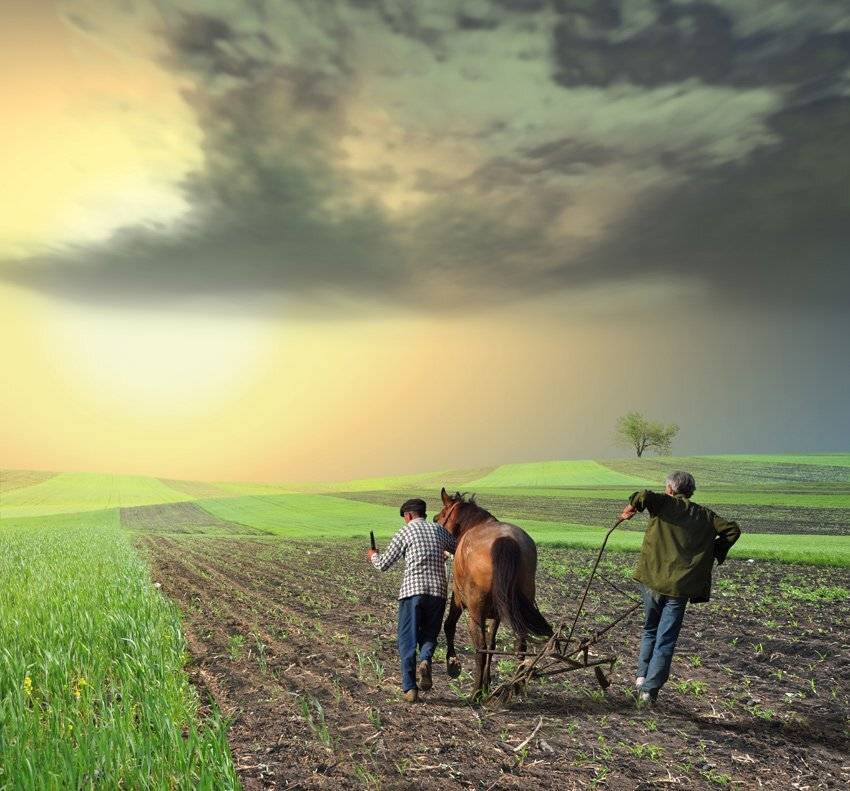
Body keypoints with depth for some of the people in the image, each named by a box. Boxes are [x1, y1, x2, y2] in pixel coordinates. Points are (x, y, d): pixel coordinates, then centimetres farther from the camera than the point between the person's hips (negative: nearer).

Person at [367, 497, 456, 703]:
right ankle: (425, 660, -13)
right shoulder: (440, 530, 12)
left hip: (412, 590, -3)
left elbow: (383, 564, 4)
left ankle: (409, 688, 1)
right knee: (429, 634, 17)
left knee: (407, 639, 6)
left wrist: (373, 555, 25)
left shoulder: (405, 532, 2)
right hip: (438, 591, 3)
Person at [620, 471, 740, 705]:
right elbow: (732, 529, 7)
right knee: (666, 640, 5)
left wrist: (631, 508, -1)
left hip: (652, 581, 0)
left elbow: (644, 496, -19)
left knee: (650, 630, 22)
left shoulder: (664, 503, 1)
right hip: (681, 587, 1)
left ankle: (642, 677, 19)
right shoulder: (704, 514, 11)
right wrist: (714, 552, 14)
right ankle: (650, 689, 1)